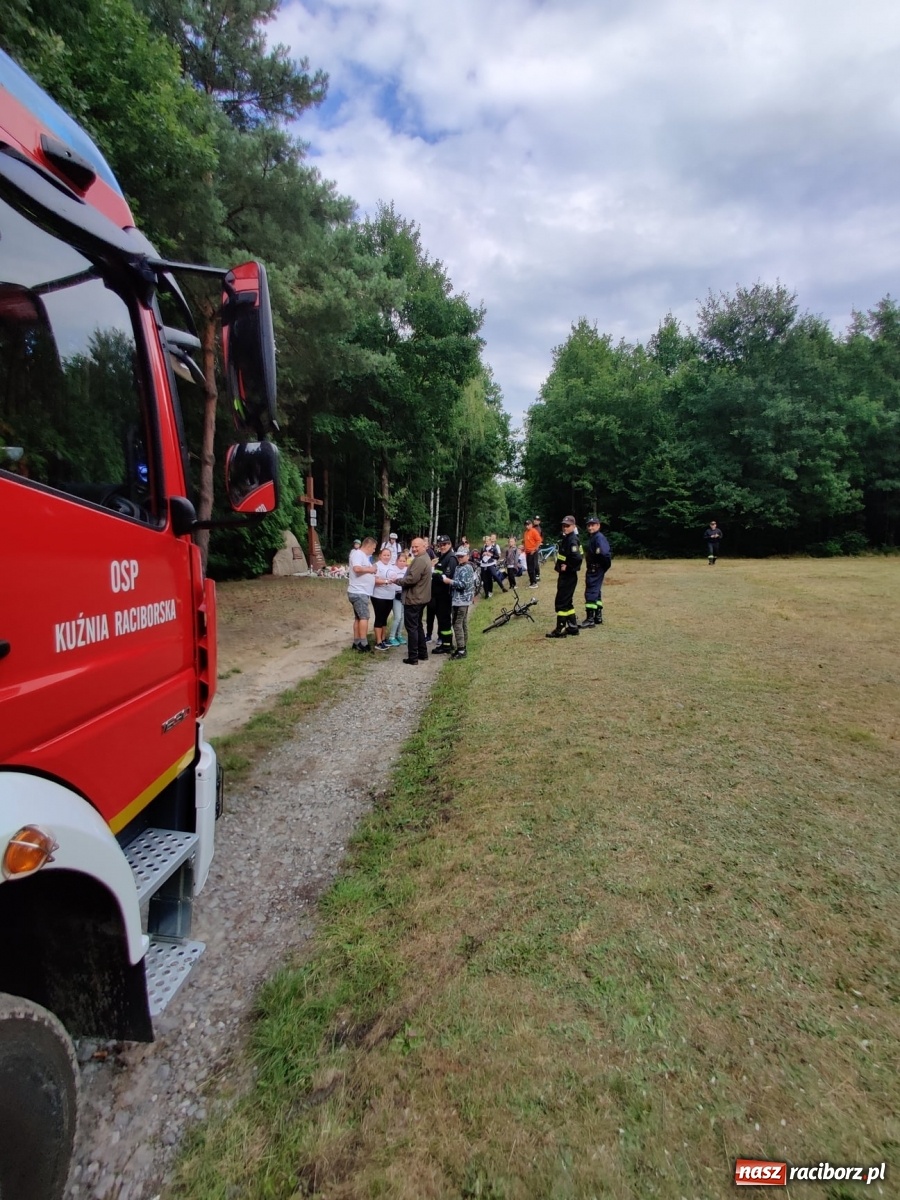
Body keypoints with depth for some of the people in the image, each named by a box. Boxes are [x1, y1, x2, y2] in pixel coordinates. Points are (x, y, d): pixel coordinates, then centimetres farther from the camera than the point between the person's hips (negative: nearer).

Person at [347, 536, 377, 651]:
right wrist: (370, 569, -15)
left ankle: (357, 643, 16)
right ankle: (364, 644, -8)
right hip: (358, 592, -10)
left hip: (362, 592, 10)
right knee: (364, 617, -9)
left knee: (359, 618, 12)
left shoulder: (364, 556, 18)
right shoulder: (358, 554, -12)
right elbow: (357, 568, -30)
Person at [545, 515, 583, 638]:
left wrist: (567, 567, -19)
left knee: (561, 602, -5)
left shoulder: (572, 540, -17)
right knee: (567, 602, 15)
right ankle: (573, 627, 23)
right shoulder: (565, 538, 12)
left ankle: (560, 629, 0)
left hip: (568, 576, -10)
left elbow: (577, 558, -30)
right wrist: (560, 568, 11)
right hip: (564, 575, 10)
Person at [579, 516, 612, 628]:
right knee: (596, 593, 17)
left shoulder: (599, 538, -17)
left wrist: (605, 566, -17)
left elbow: (605, 553, -28)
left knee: (591, 593, -8)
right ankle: (598, 617, 27)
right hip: (592, 569, 10)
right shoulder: (591, 537, 14)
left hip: (596, 570, -10)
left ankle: (590, 619, -6)